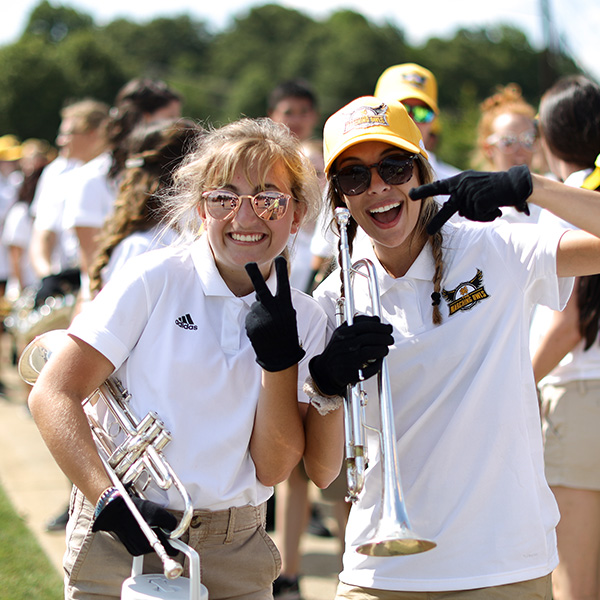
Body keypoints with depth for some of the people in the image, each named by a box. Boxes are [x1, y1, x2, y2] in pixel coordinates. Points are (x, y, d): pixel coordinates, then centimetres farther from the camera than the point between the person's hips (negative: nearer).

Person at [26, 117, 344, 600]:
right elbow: (53, 395, -11)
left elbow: (273, 469, -3)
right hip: (120, 543, -2)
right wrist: (112, 502, -20)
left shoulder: (304, 318, 2)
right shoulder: (153, 279, -7)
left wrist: (280, 360, -13)